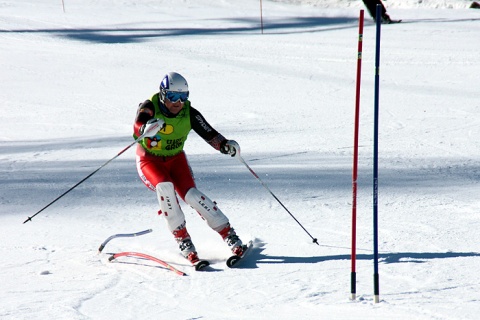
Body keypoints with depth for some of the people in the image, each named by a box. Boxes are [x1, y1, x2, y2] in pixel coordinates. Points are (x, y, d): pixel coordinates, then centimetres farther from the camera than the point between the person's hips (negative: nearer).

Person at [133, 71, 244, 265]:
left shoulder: (189, 113, -13)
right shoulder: (150, 108, -22)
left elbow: (208, 133, -17)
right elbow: (138, 129, -40)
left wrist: (225, 145, -37)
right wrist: (146, 129, -64)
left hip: (176, 159, 2)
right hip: (149, 160, -2)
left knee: (191, 195, -19)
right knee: (164, 187, -31)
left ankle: (228, 233, -10)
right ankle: (181, 238, -21)